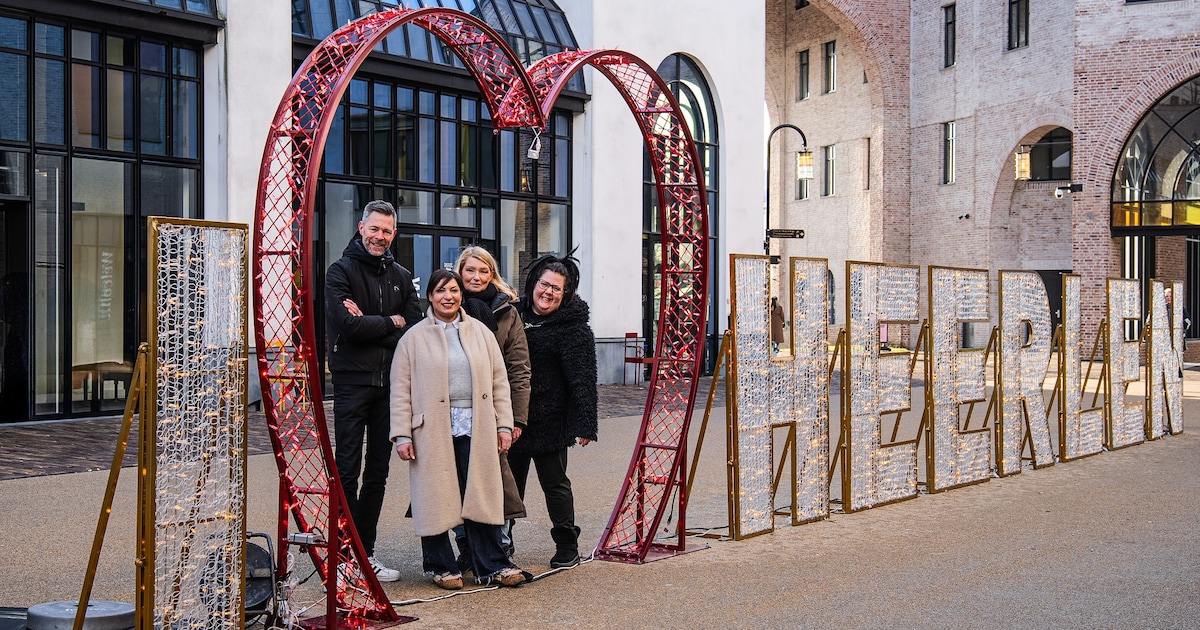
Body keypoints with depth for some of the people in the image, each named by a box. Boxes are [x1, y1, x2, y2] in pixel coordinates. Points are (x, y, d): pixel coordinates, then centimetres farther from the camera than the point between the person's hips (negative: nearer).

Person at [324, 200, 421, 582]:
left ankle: (365, 551, 18)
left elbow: (415, 327, 1)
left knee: (378, 471, 9)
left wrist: (368, 324, -9)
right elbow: (348, 324, -16)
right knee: (347, 471, -3)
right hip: (352, 382, -5)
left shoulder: (401, 277, 14)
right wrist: (390, 323, -5)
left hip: (389, 383, 5)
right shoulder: (341, 271, -1)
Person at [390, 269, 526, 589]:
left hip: (476, 428, 2)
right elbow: (400, 389, 2)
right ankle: (441, 566, 16)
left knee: (482, 496, 3)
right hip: (433, 430, -2)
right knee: (436, 498, 2)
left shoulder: (481, 332, 12)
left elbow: (499, 380, 13)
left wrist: (504, 424, 7)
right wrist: (402, 435, -5)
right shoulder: (414, 338, 4)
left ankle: (491, 565, 11)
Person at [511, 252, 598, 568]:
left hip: (549, 421, -5)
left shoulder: (574, 328, -10)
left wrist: (584, 425, -20)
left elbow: (582, 380, -14)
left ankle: (567, 547, 18)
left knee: (555, 483, 5)